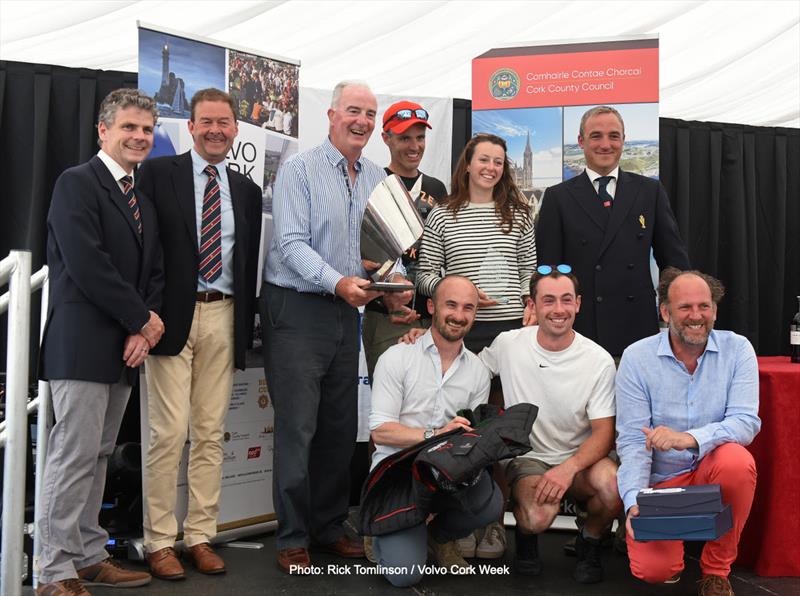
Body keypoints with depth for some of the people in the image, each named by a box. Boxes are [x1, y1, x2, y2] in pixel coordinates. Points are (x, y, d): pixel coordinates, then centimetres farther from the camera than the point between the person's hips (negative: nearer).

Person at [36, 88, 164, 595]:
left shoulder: (144, 200, 18)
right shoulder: (77, 183, -6)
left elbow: (154, 272, 15)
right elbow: (87, 265, -16)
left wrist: (143, 330, -2)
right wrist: (143, 319, -10)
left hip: (126, 345, 8)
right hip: (83, 344, -8)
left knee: (99, 456, 12)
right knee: (74, 455, -6)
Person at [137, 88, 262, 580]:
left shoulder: (247, 190, 15)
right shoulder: (159, 173, 3)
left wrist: (248, 326, 9)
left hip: (223, 317, 4)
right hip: (173, 314, -4)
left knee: (211, 432, 8)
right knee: (169, 432, -4)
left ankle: (201, 535, 18)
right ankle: (160, 541, 8)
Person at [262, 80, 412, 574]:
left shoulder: (377, 178, 11)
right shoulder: (300, 169, -7)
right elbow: (291, 243, -16)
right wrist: (338, 282, -30)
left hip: (346, 311, 6)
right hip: (297, 310, -6)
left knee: (341, 427, 12)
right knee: (297, 427, -3)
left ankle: (330, 527, 26)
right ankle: (293, 538, 10)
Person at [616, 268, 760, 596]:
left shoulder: (737, 349, -6)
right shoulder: (637, 357, -9)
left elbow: (746, 421, -17)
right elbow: (632, 440, -10)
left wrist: (690, 438, -36)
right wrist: (634, 501, -25)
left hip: (713, 472, 1)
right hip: (660, 482, -1)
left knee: (736, 460, -33)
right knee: (651, 569, -21)